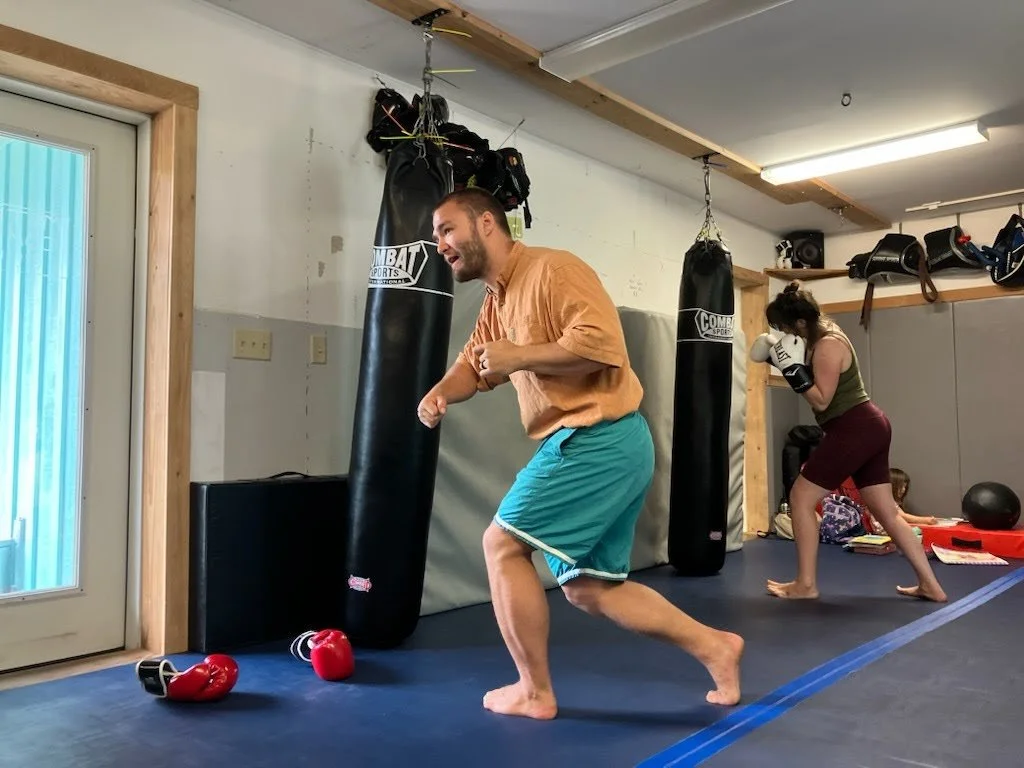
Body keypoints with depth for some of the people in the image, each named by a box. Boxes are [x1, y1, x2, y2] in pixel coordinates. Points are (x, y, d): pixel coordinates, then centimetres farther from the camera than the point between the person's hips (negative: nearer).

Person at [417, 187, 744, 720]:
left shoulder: (552, 269, -12)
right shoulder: (496, 300, 18)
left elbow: (602, 343, -23)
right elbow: (473, 364, 18)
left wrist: (519, 356, -18)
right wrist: (438, 394, -3)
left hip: (599, 441, -10)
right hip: (597, 446, 10)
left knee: (502, 543, -3)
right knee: (587, 589, 14)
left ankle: (534, 692, 11)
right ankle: (714, 646, 21)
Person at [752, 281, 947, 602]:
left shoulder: (828, 346, -18)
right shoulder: (822, 337, 12)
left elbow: (821, 400, -20)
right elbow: (814, 384, 20)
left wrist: (793, 367, -23)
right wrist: (781, 358, 7)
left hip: (854, 430, -10)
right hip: (870, 428, 10)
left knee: (800, 498, -3)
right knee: (888, 512, 14)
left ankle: (806, 585, 4)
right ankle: (930, 585, 20)